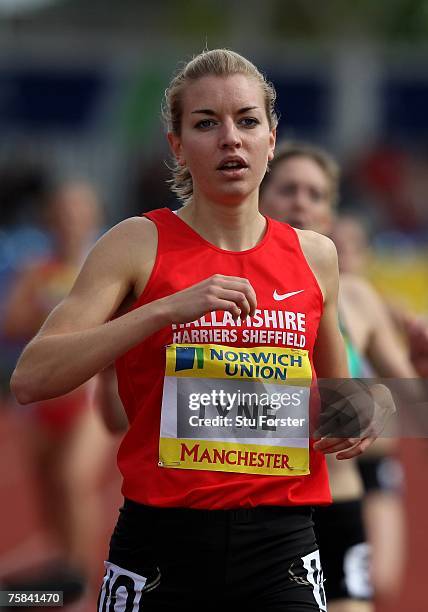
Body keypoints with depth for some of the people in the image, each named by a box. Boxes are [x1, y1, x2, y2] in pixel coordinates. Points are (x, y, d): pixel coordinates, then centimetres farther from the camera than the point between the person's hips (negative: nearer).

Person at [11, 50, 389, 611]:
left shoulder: (313, 255, 10)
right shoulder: (139, 244, -2)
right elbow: (31, 379, -14)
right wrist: (169, 307, -21)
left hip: (282, 549, 3)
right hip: (163, 543, -3)